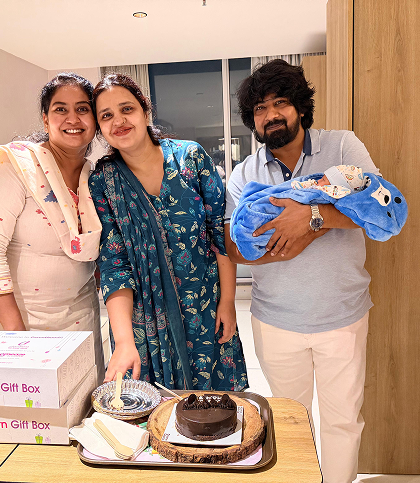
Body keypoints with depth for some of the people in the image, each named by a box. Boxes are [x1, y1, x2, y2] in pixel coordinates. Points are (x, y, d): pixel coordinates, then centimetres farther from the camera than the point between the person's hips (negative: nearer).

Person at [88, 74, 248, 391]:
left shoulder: (190, 157, -8)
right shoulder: (103, 182, -6)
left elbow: (222, 232, -5)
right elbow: (113, 263, -11)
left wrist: (227, 300, -5)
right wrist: (124, 340, -22)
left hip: (206, 311, 0)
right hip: (143, 317, 1)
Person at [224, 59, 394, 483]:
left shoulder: (342, 147, -4)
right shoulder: (244, 175, -2)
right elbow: (235, 247, -12)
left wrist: (314, 214, -30)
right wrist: (318, 228, -21)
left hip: (343, 317, 0)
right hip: (276, 321, 1)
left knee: (343, 419, 16)